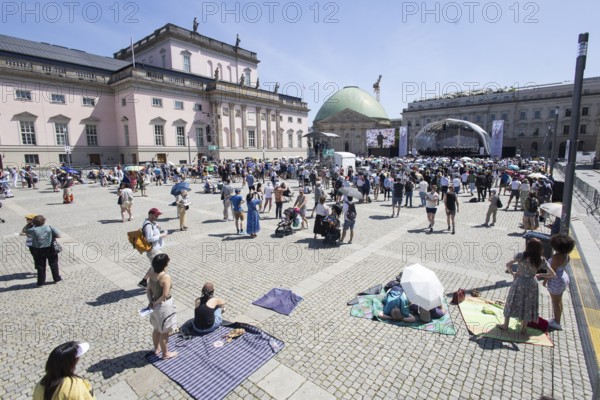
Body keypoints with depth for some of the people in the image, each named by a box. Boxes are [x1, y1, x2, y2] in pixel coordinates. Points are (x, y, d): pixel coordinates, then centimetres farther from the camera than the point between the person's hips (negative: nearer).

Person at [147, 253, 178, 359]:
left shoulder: (151, 273, -5)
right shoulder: (166, 277, -29)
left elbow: (148, 290, 1)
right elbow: (165, 295, -28)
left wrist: (151, 301, -4)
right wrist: (156, 302, -12)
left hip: (155, 305, 8)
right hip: (164, 306, -8)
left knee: (156, 328, 27)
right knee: (164, 332, 12)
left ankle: (157, 348, 47)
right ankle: (165, 354, 30)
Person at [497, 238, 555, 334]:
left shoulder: (521, 256, -21)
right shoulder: (541, 260, -14)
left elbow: (508, 265, -16)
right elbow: (553, 274, -9)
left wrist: (512, 273, 2)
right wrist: (539, 275, 5)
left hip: (519, 283, -2)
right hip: (532, 284, 2)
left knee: (512, 303, 15)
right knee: (527, 306, 19)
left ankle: (505, 325, 28)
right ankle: (523, 328, 34)